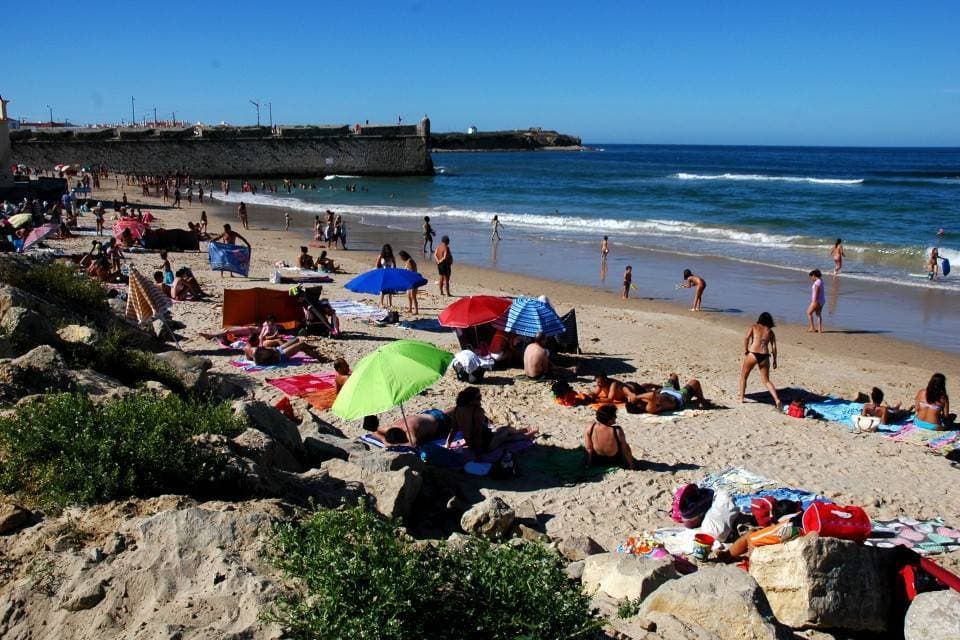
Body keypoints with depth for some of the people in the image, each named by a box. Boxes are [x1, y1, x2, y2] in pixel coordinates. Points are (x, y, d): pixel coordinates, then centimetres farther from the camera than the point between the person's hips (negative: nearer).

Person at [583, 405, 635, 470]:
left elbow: (588, 448, -13)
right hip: (615, 461, -2)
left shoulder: (590, 428, -22)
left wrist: (588, 464, 0)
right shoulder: (617, 431, -29)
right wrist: (631, 465, -1)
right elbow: (625, 448, -15)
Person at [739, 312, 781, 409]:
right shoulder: (770, 331, 15)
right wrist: (774, 360, 15)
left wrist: (745, 350, 2)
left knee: (743, 376, 18)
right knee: (766, 381, 12)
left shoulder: (754, 326, 9)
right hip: (765, 356, 2)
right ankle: (777, 400, -3)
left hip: (753, 354, -2)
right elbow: (774, 347, 9)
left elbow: (746, 337, -7)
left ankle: (741, 398, 18)